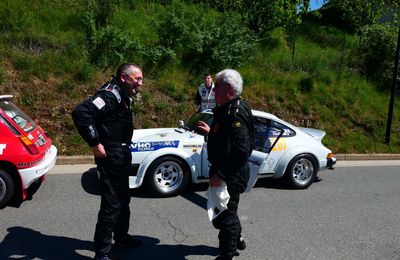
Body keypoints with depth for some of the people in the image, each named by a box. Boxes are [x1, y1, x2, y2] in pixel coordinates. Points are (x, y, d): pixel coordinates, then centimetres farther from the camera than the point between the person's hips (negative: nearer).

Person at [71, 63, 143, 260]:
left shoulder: (123, 95, 12)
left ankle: (121, 237, 39)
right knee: (111, 203, -4)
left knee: (123, 199, 22)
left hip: (122, 154, 11)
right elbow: (81, 113, -31)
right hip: (110, 156, -11)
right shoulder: (111, 94, -19)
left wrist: (124, 150, 12)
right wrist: (95, 144, -26)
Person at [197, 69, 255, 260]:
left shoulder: (235, 113, -24)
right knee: (227, 209, 28)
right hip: (228, 171, 11)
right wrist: (211, 131, 12)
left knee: (224, 215, 5)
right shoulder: (227, 109, 9)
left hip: (230, 174, -11)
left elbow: (240, 150, -31)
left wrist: (220, 175, -28)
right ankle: (237, 240, 50)